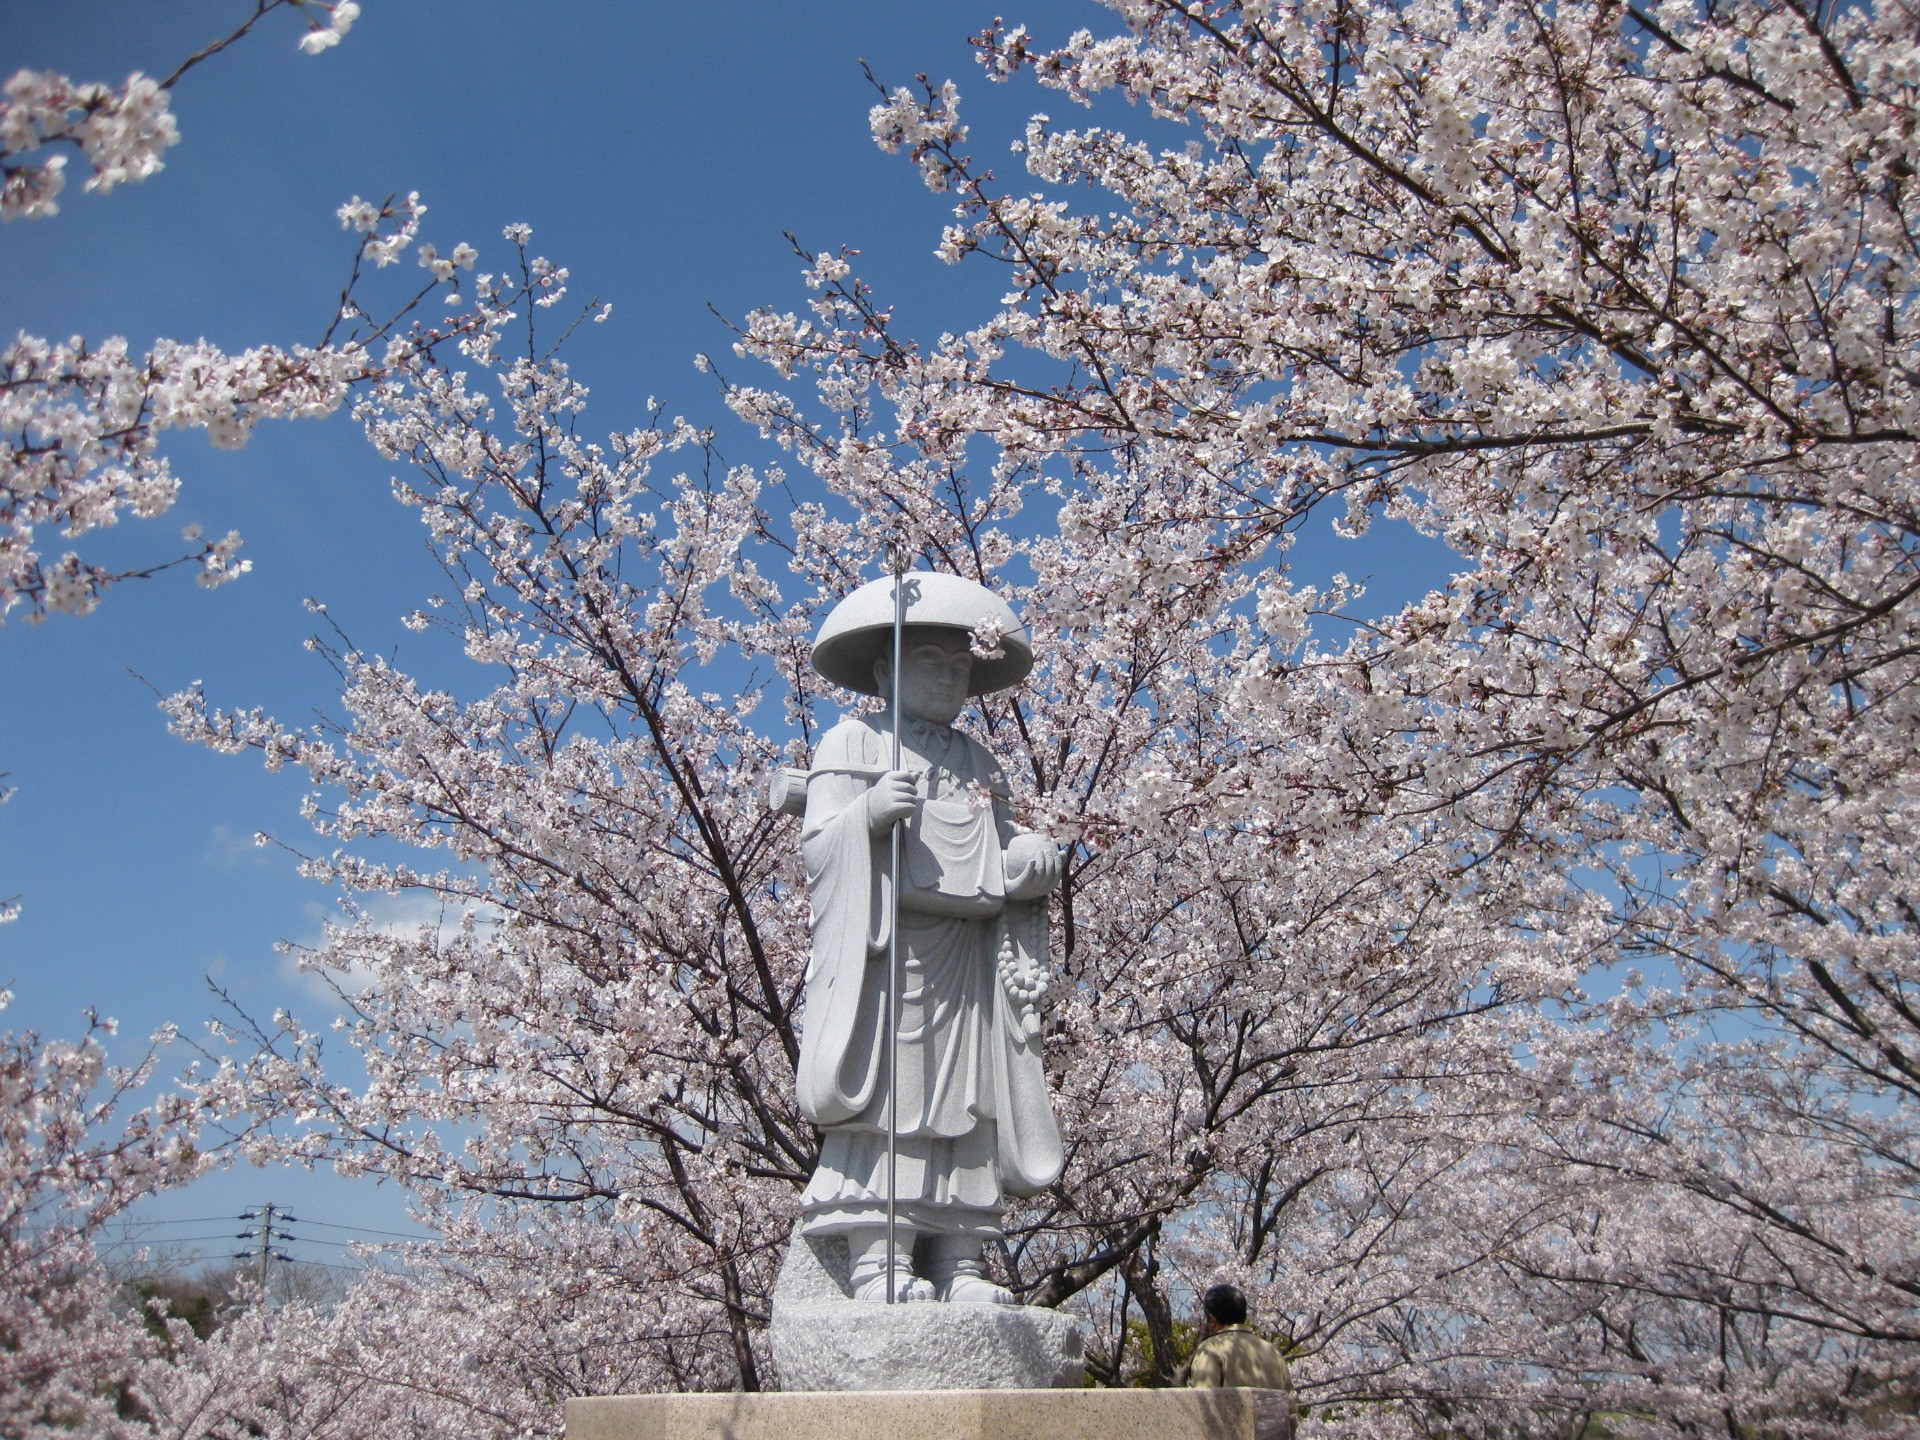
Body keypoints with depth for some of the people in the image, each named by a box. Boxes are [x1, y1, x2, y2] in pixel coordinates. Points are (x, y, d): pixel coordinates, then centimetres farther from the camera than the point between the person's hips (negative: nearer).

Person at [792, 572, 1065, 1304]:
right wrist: (867, 815, -22)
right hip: (887, 945, -6)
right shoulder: (855, 742, 7)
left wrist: (1033, 865, 2)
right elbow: (818, 843, -3)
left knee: (968, 1103, 2)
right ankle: (877, 1258, -11)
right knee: (887, 1097, -11)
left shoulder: (979, 761, 24)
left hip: (970, 953, 6)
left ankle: (960, 1263, 4)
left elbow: (999, 866, 24)